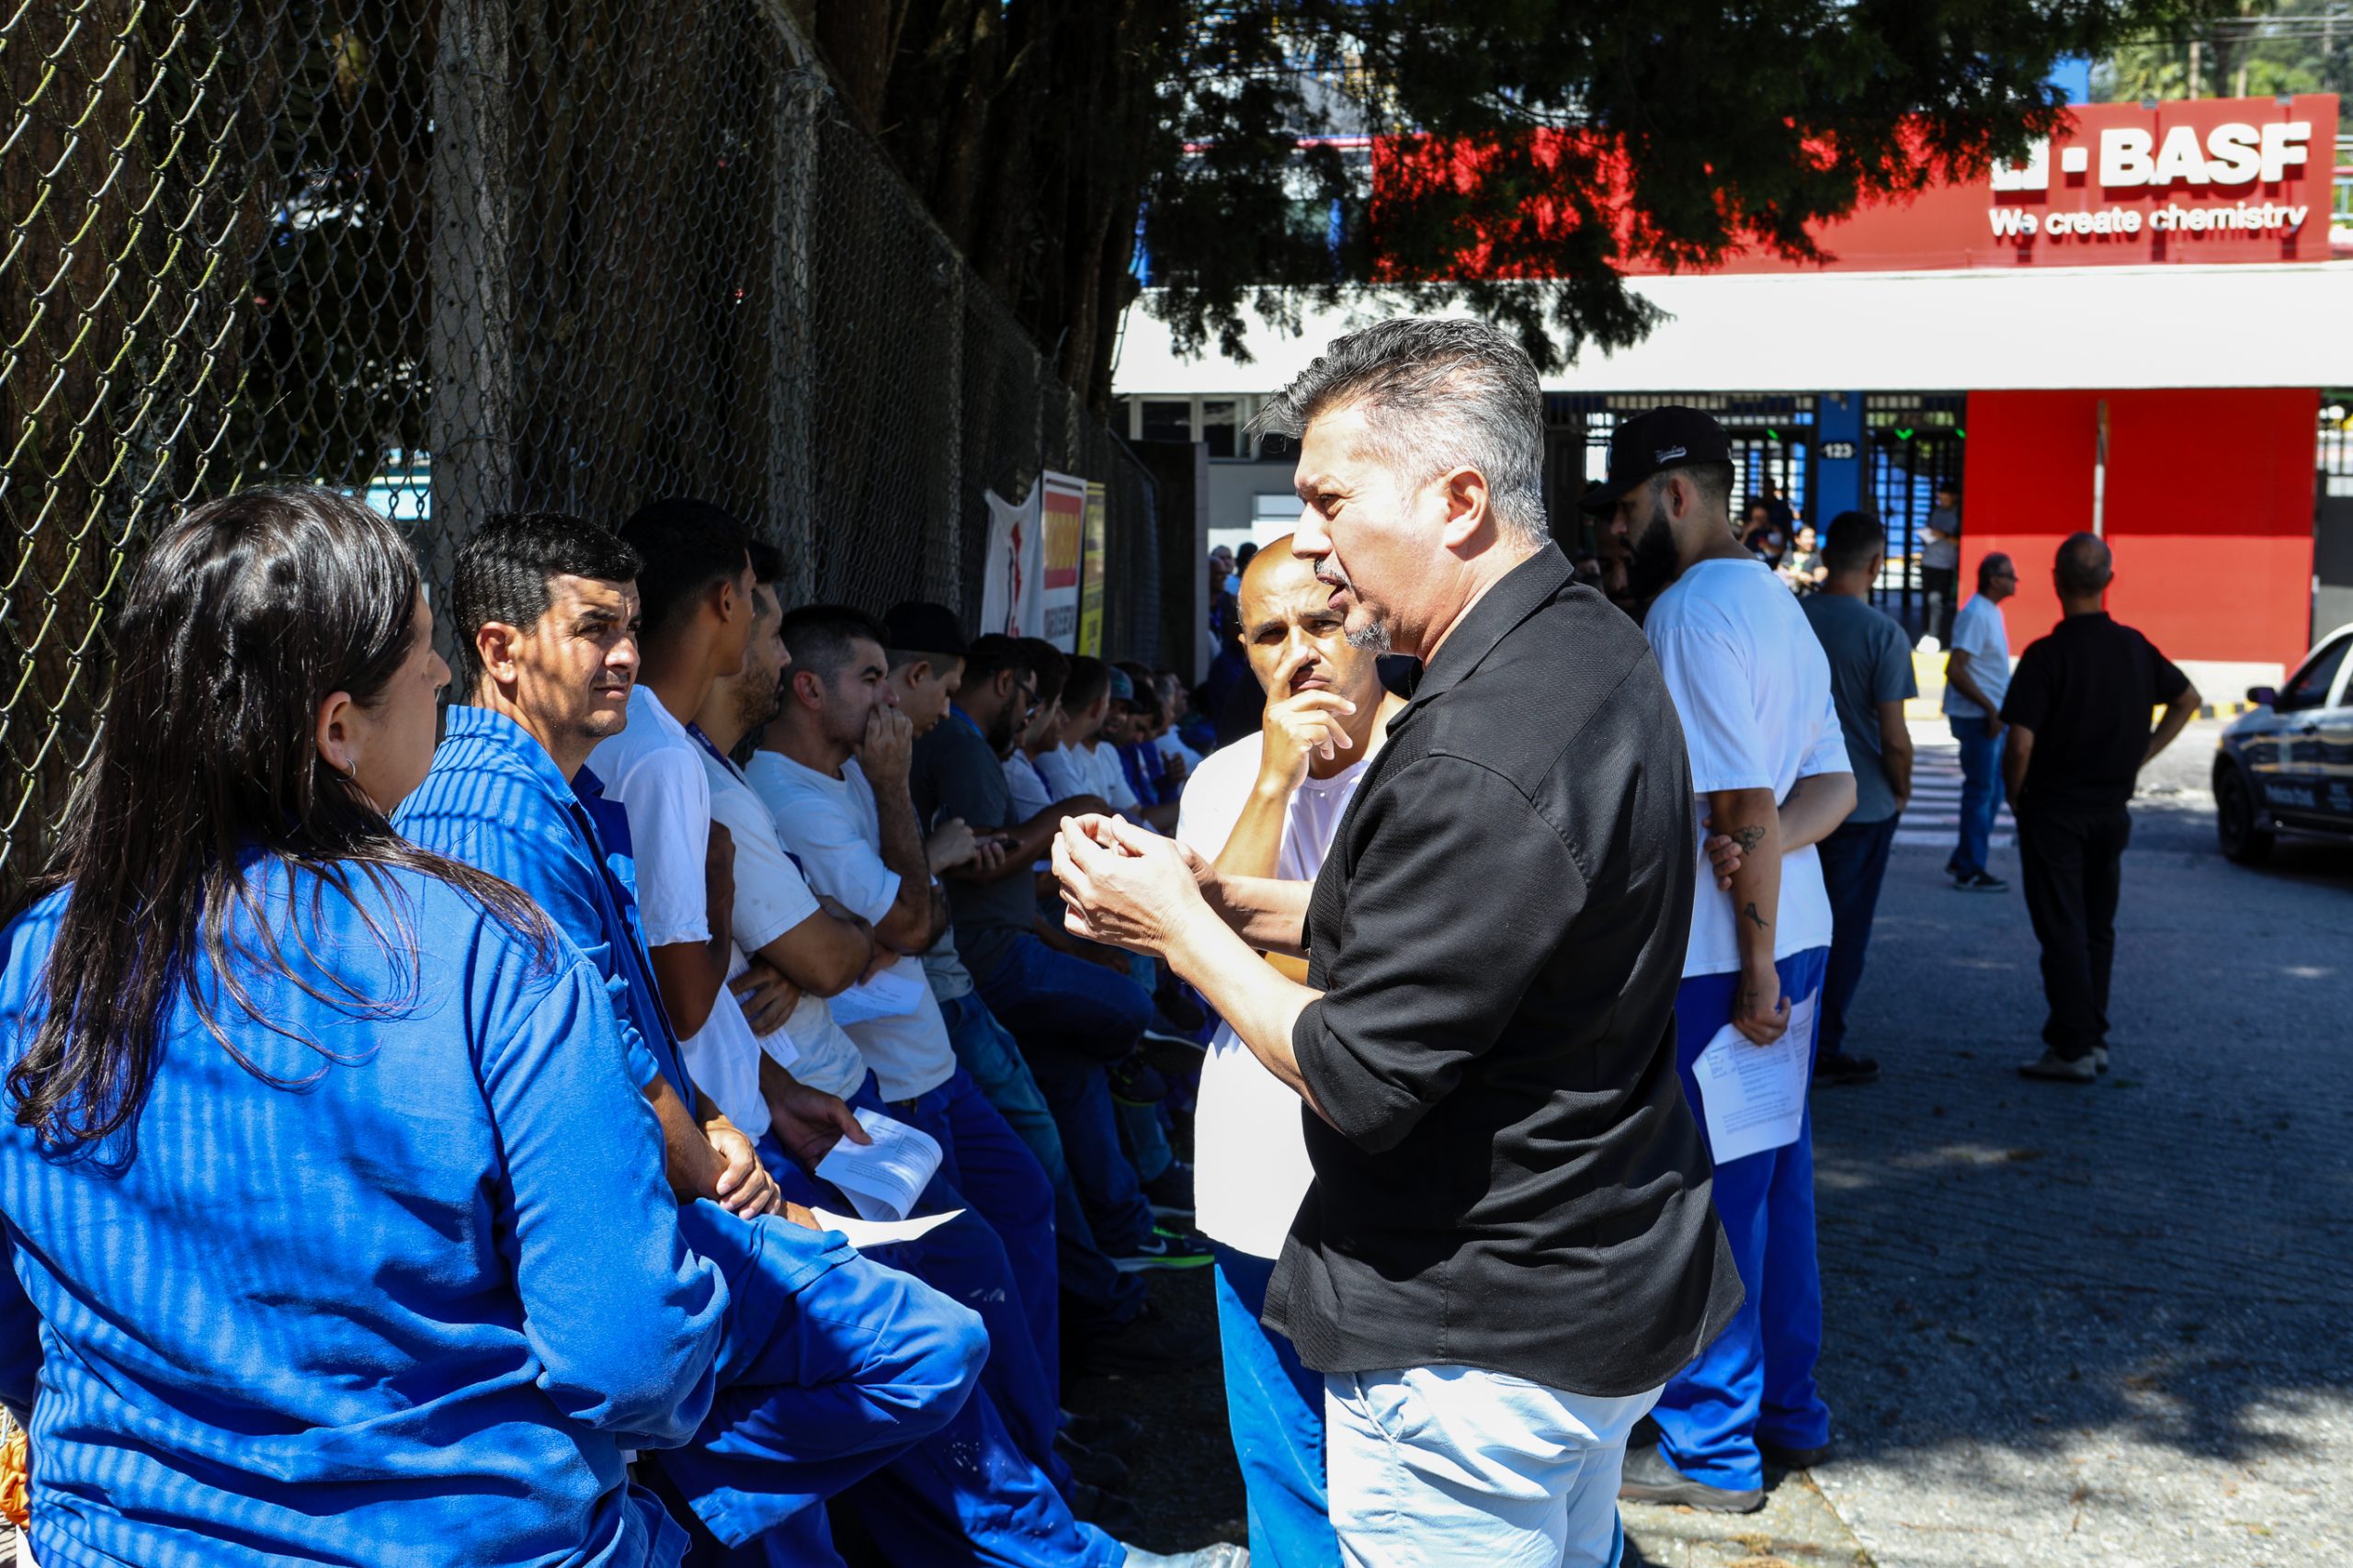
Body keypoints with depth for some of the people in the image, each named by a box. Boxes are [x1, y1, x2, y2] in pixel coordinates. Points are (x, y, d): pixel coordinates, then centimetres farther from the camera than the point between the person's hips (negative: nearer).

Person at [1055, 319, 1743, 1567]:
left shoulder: (1477, 763, -30)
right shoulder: (1592, 648, 4)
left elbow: (1360, 1082, -24)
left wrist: (1179, 927, -11)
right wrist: (1218, 896, 4)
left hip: (1477, 1346, -10)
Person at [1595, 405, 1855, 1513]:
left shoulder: (1689, 611, -16)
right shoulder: (1779, 603, 14)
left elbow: (1744, 809, -22)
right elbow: (1833, 787, 10)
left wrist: (1755, 969, -18)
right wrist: (1762, 847, -10)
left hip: (1718, 958, -10)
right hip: (1793, 934, 10)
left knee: (1705, 1198, 1)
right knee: (1774, 1176, 18)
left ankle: (1710, 1452, 12)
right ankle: (1788, 1410, 31)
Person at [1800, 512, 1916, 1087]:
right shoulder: (1883, 634, -15)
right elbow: (1894, 738, -15)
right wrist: (1902, 791, 3)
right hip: (1863, 803, -4)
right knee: (1844, 928, 8)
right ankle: (1824, 1050, 15)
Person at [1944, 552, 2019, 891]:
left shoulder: (1992, 612, 12)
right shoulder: (1975, 615, -17)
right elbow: (1954, 669, -23)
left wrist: (1997, 710, 13)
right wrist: (1990, 708, -22)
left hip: (1992, 717, 9)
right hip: (1978, 718, -9)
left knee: (1991, 791, 14)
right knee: (1981, 791, -2)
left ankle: (1962, 861, 23)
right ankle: (1970, 871, 6)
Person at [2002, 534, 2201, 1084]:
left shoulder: (2047, 654, -17)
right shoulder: (2135, 646, 2)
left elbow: (2021, 743, -21)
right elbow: (2187, 699, 17)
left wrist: (2016, 796, -4)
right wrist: (2140, 758, 15)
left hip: (2053, 808, -5)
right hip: (2112, 807, 6)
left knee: (2062, 931, 0)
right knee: (2098, 929, 15)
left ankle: (2073, 1047, 1)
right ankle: (2093, 1037, 21)